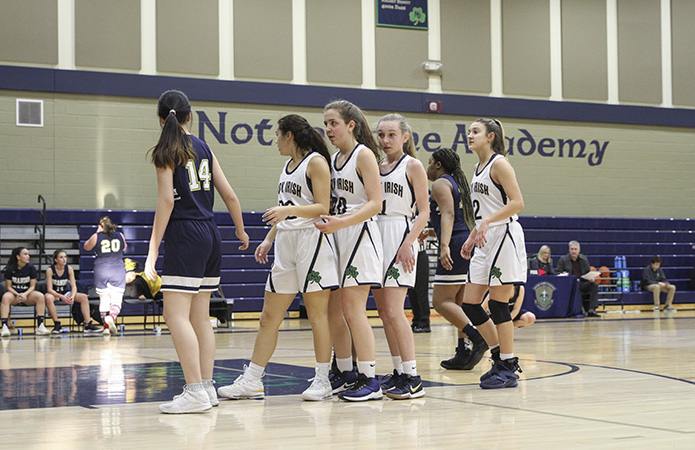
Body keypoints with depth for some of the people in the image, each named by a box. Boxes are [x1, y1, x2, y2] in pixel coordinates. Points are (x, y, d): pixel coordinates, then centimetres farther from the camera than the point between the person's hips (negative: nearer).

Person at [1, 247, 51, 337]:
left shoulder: (31, 268, -1)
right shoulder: (10, 268, -4)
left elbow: (32, 286, 0)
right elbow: (8, 286, -3)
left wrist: (25, 294, -20)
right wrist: (18, 295, -21)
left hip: (28, 293, 1)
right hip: (14, 293, -1)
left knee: (41, 296, -30)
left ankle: (40, 326, -31)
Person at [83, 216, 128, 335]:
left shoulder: (96, 237, -2)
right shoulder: (120, 235, 4)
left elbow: (86, 247, 16)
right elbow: (124, 247, 23)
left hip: (101, 270, 0)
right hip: (118, 270, 0)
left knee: (104, 299, 10)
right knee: (117, 299, -1)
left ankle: (106, 326, 8)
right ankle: (112, 316, -30)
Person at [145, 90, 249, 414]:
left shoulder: (166, 150, -4)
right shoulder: (204, 148, 13)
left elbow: (166, 200, -12)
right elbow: (229, 195, 14)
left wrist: (153, 251, -13)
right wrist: (241, 231, 30)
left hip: (184, 234, -7)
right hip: (210, 235, 7)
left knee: (176, 315, -8)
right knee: (200, 317, 12)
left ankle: (195, 391, -14)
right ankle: (207, 387, 15)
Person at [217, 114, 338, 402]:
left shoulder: (316, 162, -6)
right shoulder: (288, 165, 20)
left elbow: (322, 208, -13)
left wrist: (289, 210, -25)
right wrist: (268, 240, 21)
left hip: (312, 241, -8)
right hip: (286, 243, 8)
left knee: (317, 314, -3)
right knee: (269, 316, 6)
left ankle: (322, 381, 5)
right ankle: (251, 381, 10)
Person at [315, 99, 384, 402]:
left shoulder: (363, 155, -8)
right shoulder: (333, 159, 16)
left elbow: (375, 204, -16)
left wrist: (340, 223, -26)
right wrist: (325, 223, 9)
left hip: (359, 236, -8)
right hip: (336, 239, 8)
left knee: (353, 310, -10)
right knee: (332, 311, 7)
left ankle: (369, 380, -5)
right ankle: (346, 375, 18)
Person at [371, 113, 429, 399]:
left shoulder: (412, 166, -2)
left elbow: (424, 212, -7)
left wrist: (408, 243, -17)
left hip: (400, 234, -7)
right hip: (376, 234, 7)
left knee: (394, 311, -14)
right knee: (383, 310, 7)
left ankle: (412, 378, -10)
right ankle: (399, 373, 15)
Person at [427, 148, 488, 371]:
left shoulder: (440, 184, -4)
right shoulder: (456, 183, 24)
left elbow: (448, 214, -20)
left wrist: (444, 245, -31)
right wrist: (429, 232, 41)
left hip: (456, 245, -10)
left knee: (441, 301, -10)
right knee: (458, 303, 10)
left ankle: (477, 338, -20)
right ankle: (463, 353, 7)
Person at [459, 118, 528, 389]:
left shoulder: (498, 163, -9)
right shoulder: (479, 168, 17)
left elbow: (517, 202, -17)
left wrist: (487, 222, -25)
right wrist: (472, 237, 18)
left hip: (504, 236, -9)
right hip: (486, 241, 9)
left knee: (498, 305, -6)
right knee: (470, 304, 5)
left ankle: (508, 369, 3)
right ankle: (501, 357, 17)